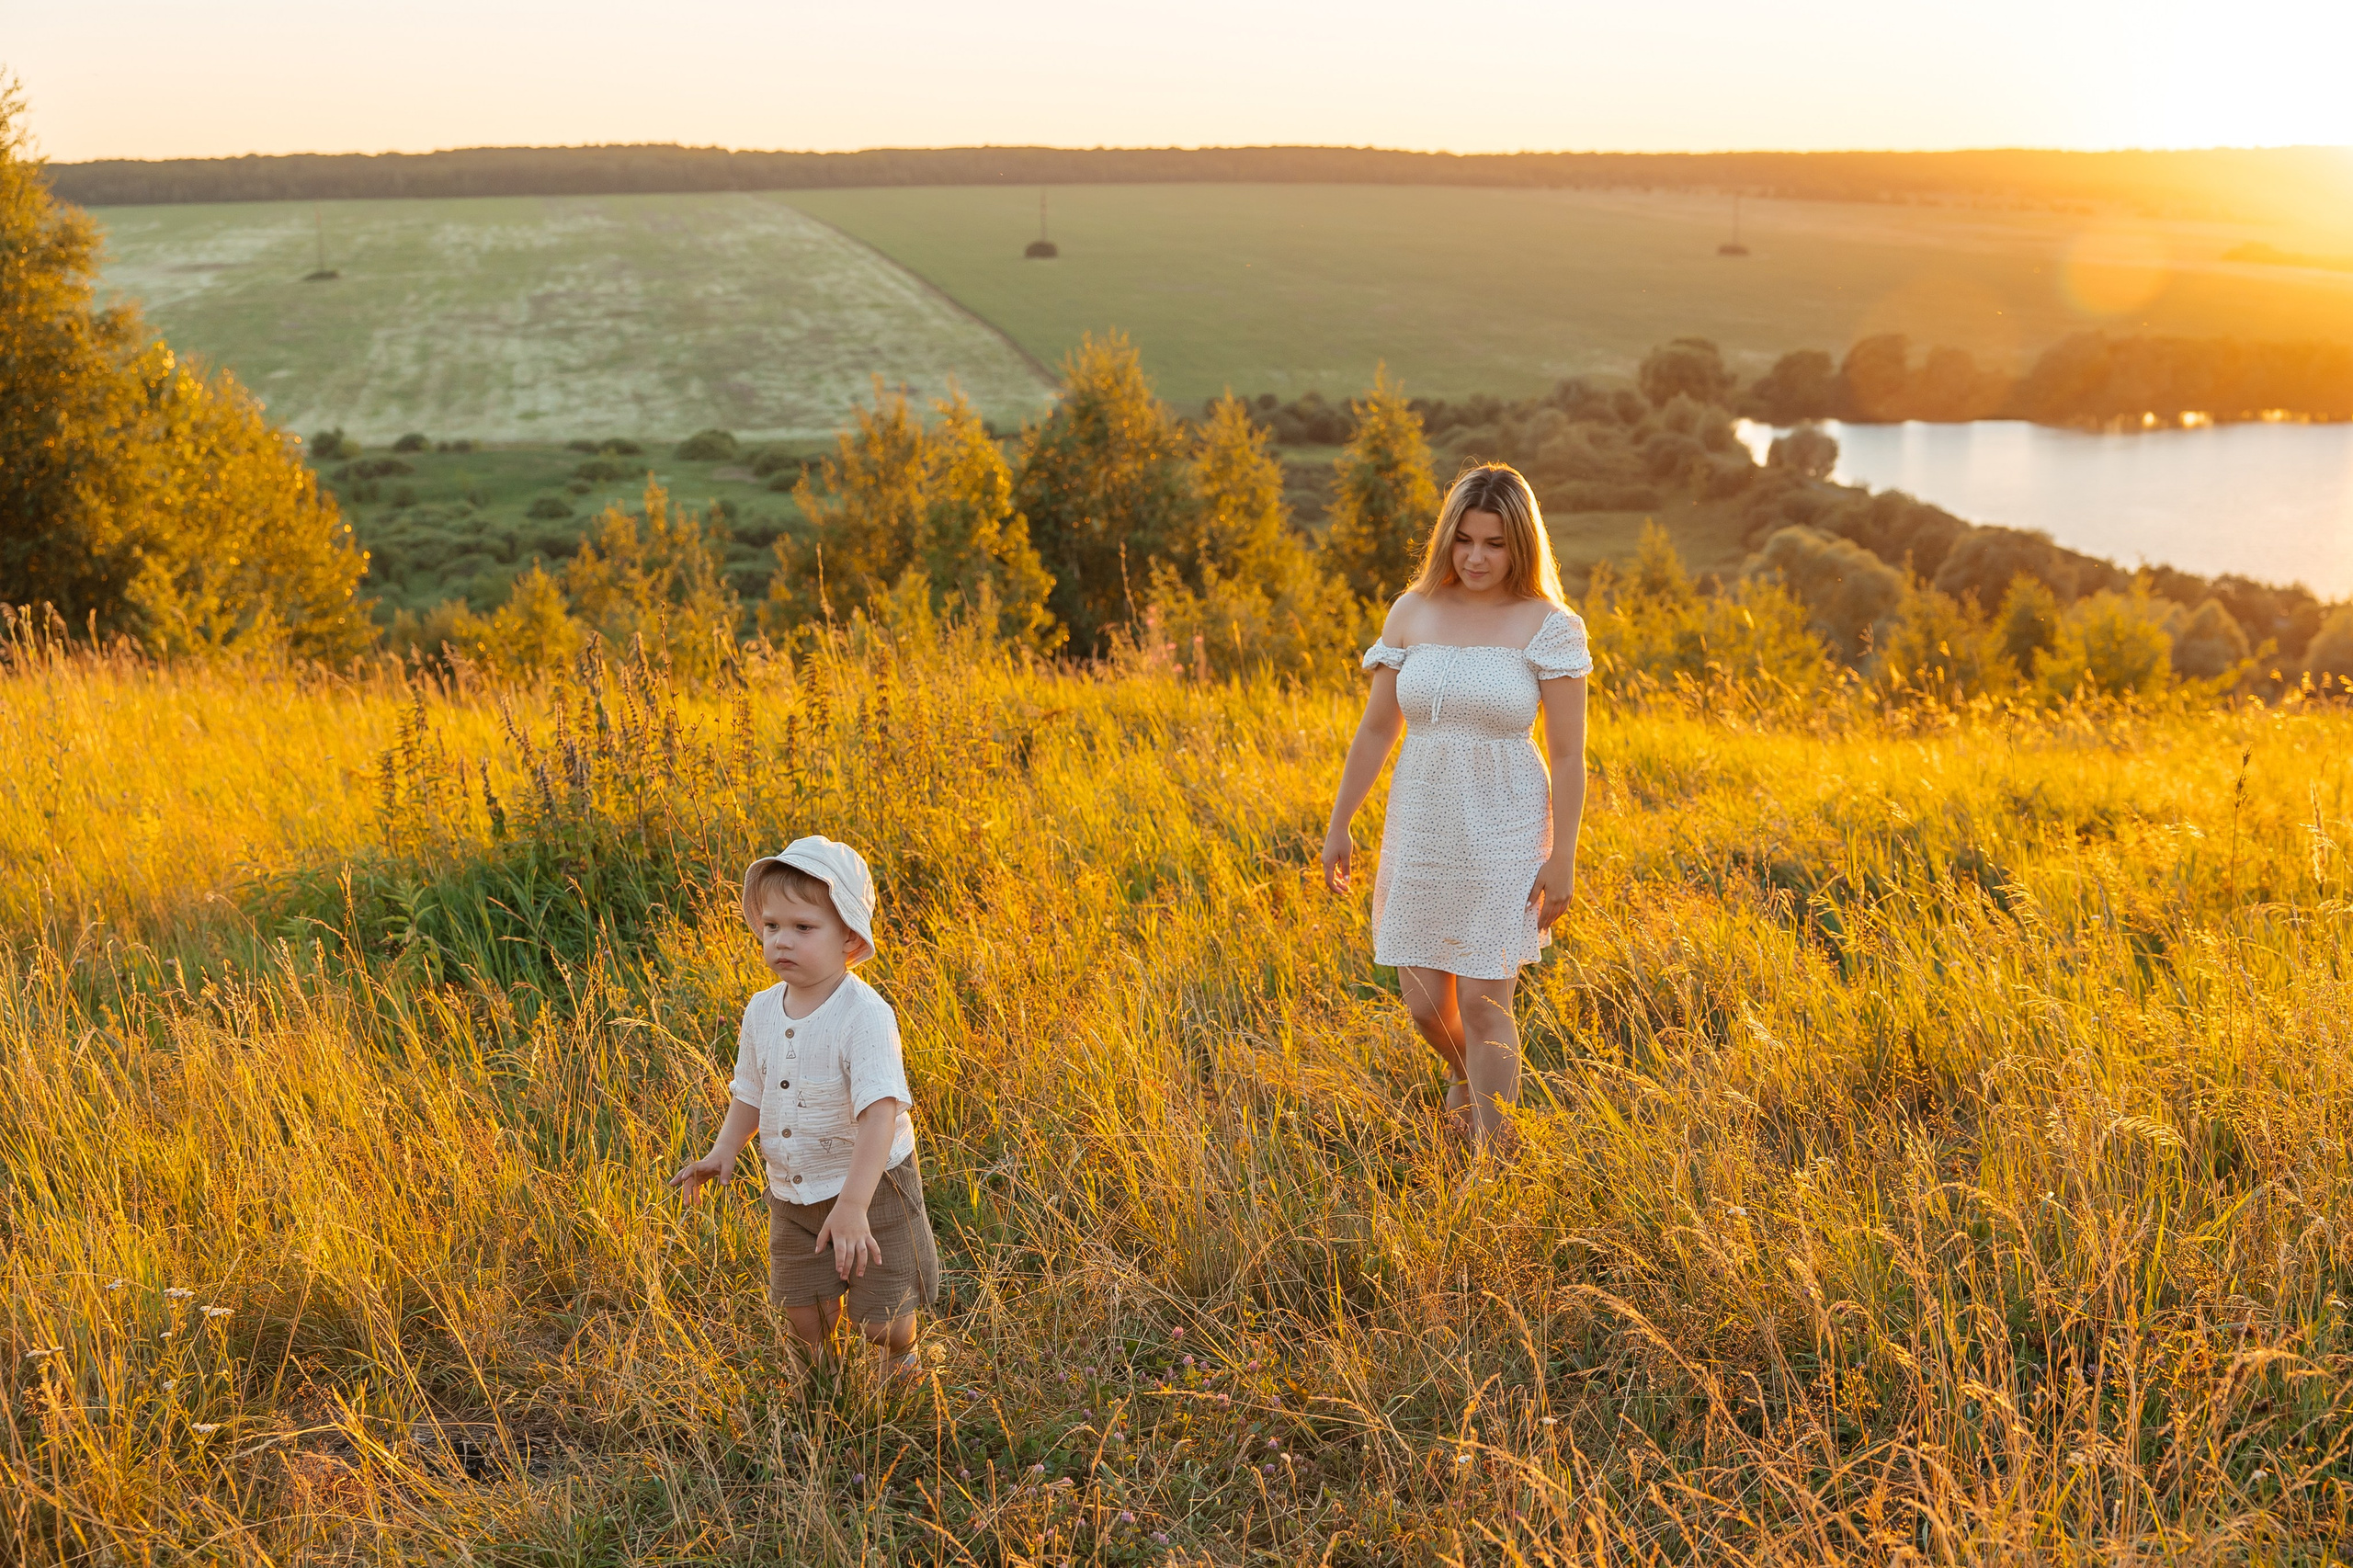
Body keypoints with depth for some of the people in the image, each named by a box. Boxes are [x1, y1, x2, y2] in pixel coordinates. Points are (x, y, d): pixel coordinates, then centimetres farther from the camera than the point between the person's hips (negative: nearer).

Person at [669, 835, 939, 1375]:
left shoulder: (865, 1015, -26)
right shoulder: (762, 1012, -4)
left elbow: (880, 1112, -34)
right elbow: (751, 1093, 13)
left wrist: (852, 1204, -40)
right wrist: (723, 1153, -1)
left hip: (872, 1188, -5)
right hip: (792, 1194, 5)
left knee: (878, 1317, 3)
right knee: (804, 1311, 13)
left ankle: (902, 1360, 38)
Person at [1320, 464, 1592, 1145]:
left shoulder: (1548, 626, -8)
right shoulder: (1412, 614, 2)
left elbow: (1568, 755, -7)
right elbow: (1376, 730, 8)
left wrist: (1561, 859, -10)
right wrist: (1337, 827, 8)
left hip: (1502, 834, -4)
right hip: (1420, 830, 4)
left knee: (1482, 1003, -4)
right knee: (1424, 1002, 10)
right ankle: (1464, 1072, 44)